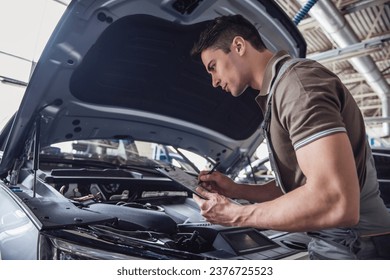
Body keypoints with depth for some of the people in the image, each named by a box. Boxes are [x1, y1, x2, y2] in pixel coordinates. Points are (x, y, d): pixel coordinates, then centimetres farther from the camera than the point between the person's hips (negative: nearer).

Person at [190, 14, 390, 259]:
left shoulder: (297, 80, -19)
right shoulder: (281, 90, 12)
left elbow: (336, 203, -29)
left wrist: (235, 215, -18)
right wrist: (236, 189, 5)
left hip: (356, 247, -9)